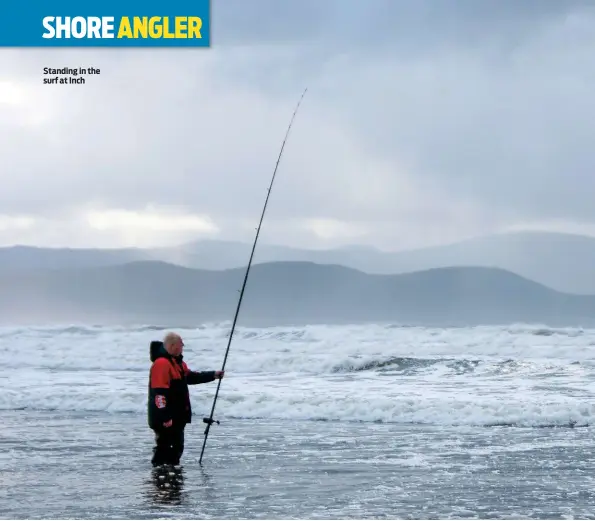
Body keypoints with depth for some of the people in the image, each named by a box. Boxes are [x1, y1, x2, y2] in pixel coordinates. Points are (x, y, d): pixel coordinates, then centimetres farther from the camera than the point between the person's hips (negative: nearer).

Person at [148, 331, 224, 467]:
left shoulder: (178, 362, 15)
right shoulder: (161, 364, -20)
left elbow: (190, 376, 31)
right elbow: (159, 393, -25)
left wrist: (213, 375, 26)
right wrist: (165, 417, -26)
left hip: (178, 416, 11)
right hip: (165, 419, -11)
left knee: (177, 448, 16)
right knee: (164, 448, -8)